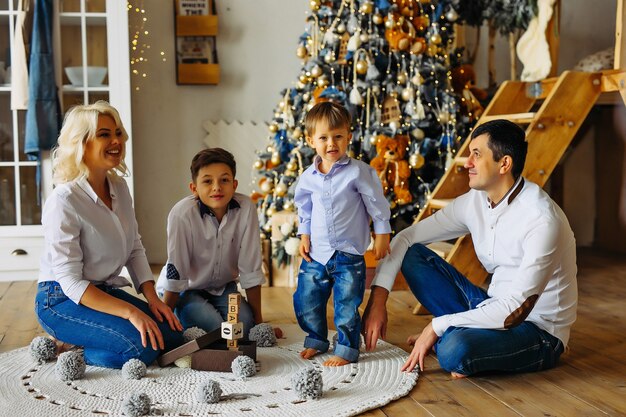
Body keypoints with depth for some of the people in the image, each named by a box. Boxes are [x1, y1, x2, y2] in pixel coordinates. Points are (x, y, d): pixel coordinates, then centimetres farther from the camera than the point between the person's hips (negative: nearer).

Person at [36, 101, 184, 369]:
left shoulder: (119, 187, 3)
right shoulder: (63, 202, -21)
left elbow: (135, 249, 10)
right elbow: (71, 282, -22)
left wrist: (152, 298, -5)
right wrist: (130, 311, -28)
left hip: (106, 291, 8)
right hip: (61, 299, -8)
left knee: (172, 336, -7)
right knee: (143, 346, -26)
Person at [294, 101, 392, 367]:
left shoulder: (358, 171, -12)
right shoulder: (308, 177, 1)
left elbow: (377, 203, -4)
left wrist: (382, 235, -3)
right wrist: (304, 235, 11)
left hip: (348, 255, -4)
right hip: (315, 255, 5)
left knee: (347, 305, 0)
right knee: (306, 301, 11)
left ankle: (346, 349, 16)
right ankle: (316, 340, 33)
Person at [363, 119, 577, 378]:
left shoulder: (542, 220, -26)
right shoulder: (475, 201, -3)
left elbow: (517, 310, -28)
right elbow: (405, 237, 1)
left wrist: (438, 326, -24)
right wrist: (377, 299, -11)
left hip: (538, 331, -7)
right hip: (495, 308, 7)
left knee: (454, 351, -37)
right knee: (413, 255, -4)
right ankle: (467, 332, -6)